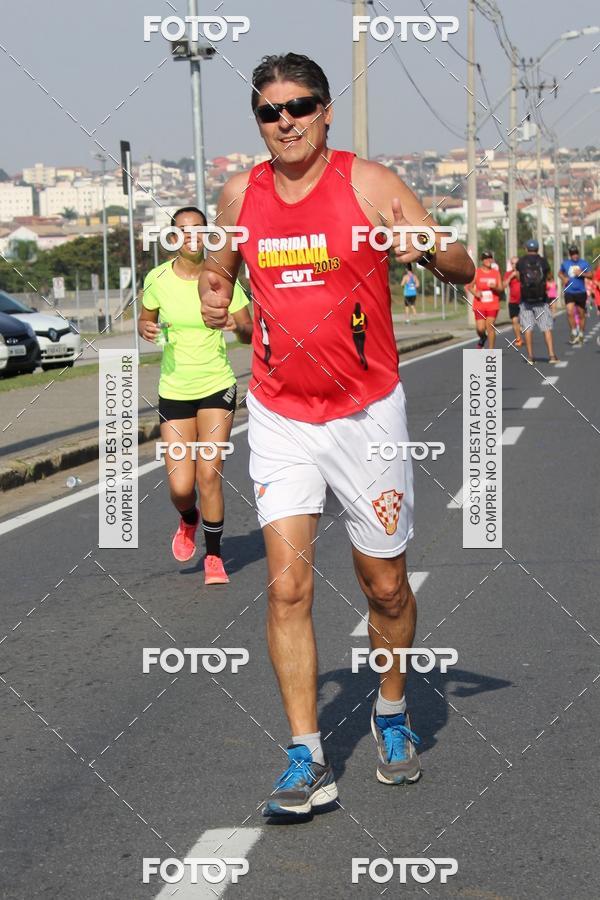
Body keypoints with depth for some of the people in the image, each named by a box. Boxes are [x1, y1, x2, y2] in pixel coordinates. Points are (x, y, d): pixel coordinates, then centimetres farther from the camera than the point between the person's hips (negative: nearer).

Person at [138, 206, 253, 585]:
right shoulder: (158, 278, -3)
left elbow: (251, 332, 1)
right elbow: (146, 320, 13)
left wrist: (237, 326, -22)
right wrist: (147, 329, -10)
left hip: (217, 387, -1)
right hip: (174, 391, 1)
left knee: (209, 473, -10)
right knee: (180, 486, -4)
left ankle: (214, 557, 9)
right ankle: (189, 521, 34)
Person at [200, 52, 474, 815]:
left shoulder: (368, 184, -9)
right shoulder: (241, 195, 1)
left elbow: (461, 269, -8)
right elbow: (222, 262, 20)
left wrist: (429, 249, -31)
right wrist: (214, 291, -3)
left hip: (367, 412, -2)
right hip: (280, 416, 2)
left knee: (385, 586, 9)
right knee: (286, 586, -9)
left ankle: (392, 714, 35)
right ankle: (306, 761, -4)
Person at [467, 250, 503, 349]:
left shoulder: (496, 272, 8)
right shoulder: (476, 272, 1)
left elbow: (500, 289, 9)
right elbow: (469, 286, 8)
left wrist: (495, 287, -13)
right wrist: (475, 293, -12)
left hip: (492, 305, 1)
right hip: (479, 305, -1)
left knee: (490, 326, -7)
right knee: (480, 328, -9)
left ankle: (491, 350, 2)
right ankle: (482, 338, 26)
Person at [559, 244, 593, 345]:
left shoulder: (584, 263, 0)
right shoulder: (565, 263, 5)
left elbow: (590, 276, -3)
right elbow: (560, 273, 21)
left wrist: (582, 274, -21)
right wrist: (563, 278, -1)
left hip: (581, 292, 0)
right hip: (569, 292, 0)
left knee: (581, 314, 7)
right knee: (570, 312, -17)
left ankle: (581, 335, 21)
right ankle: (574, 333, -3)